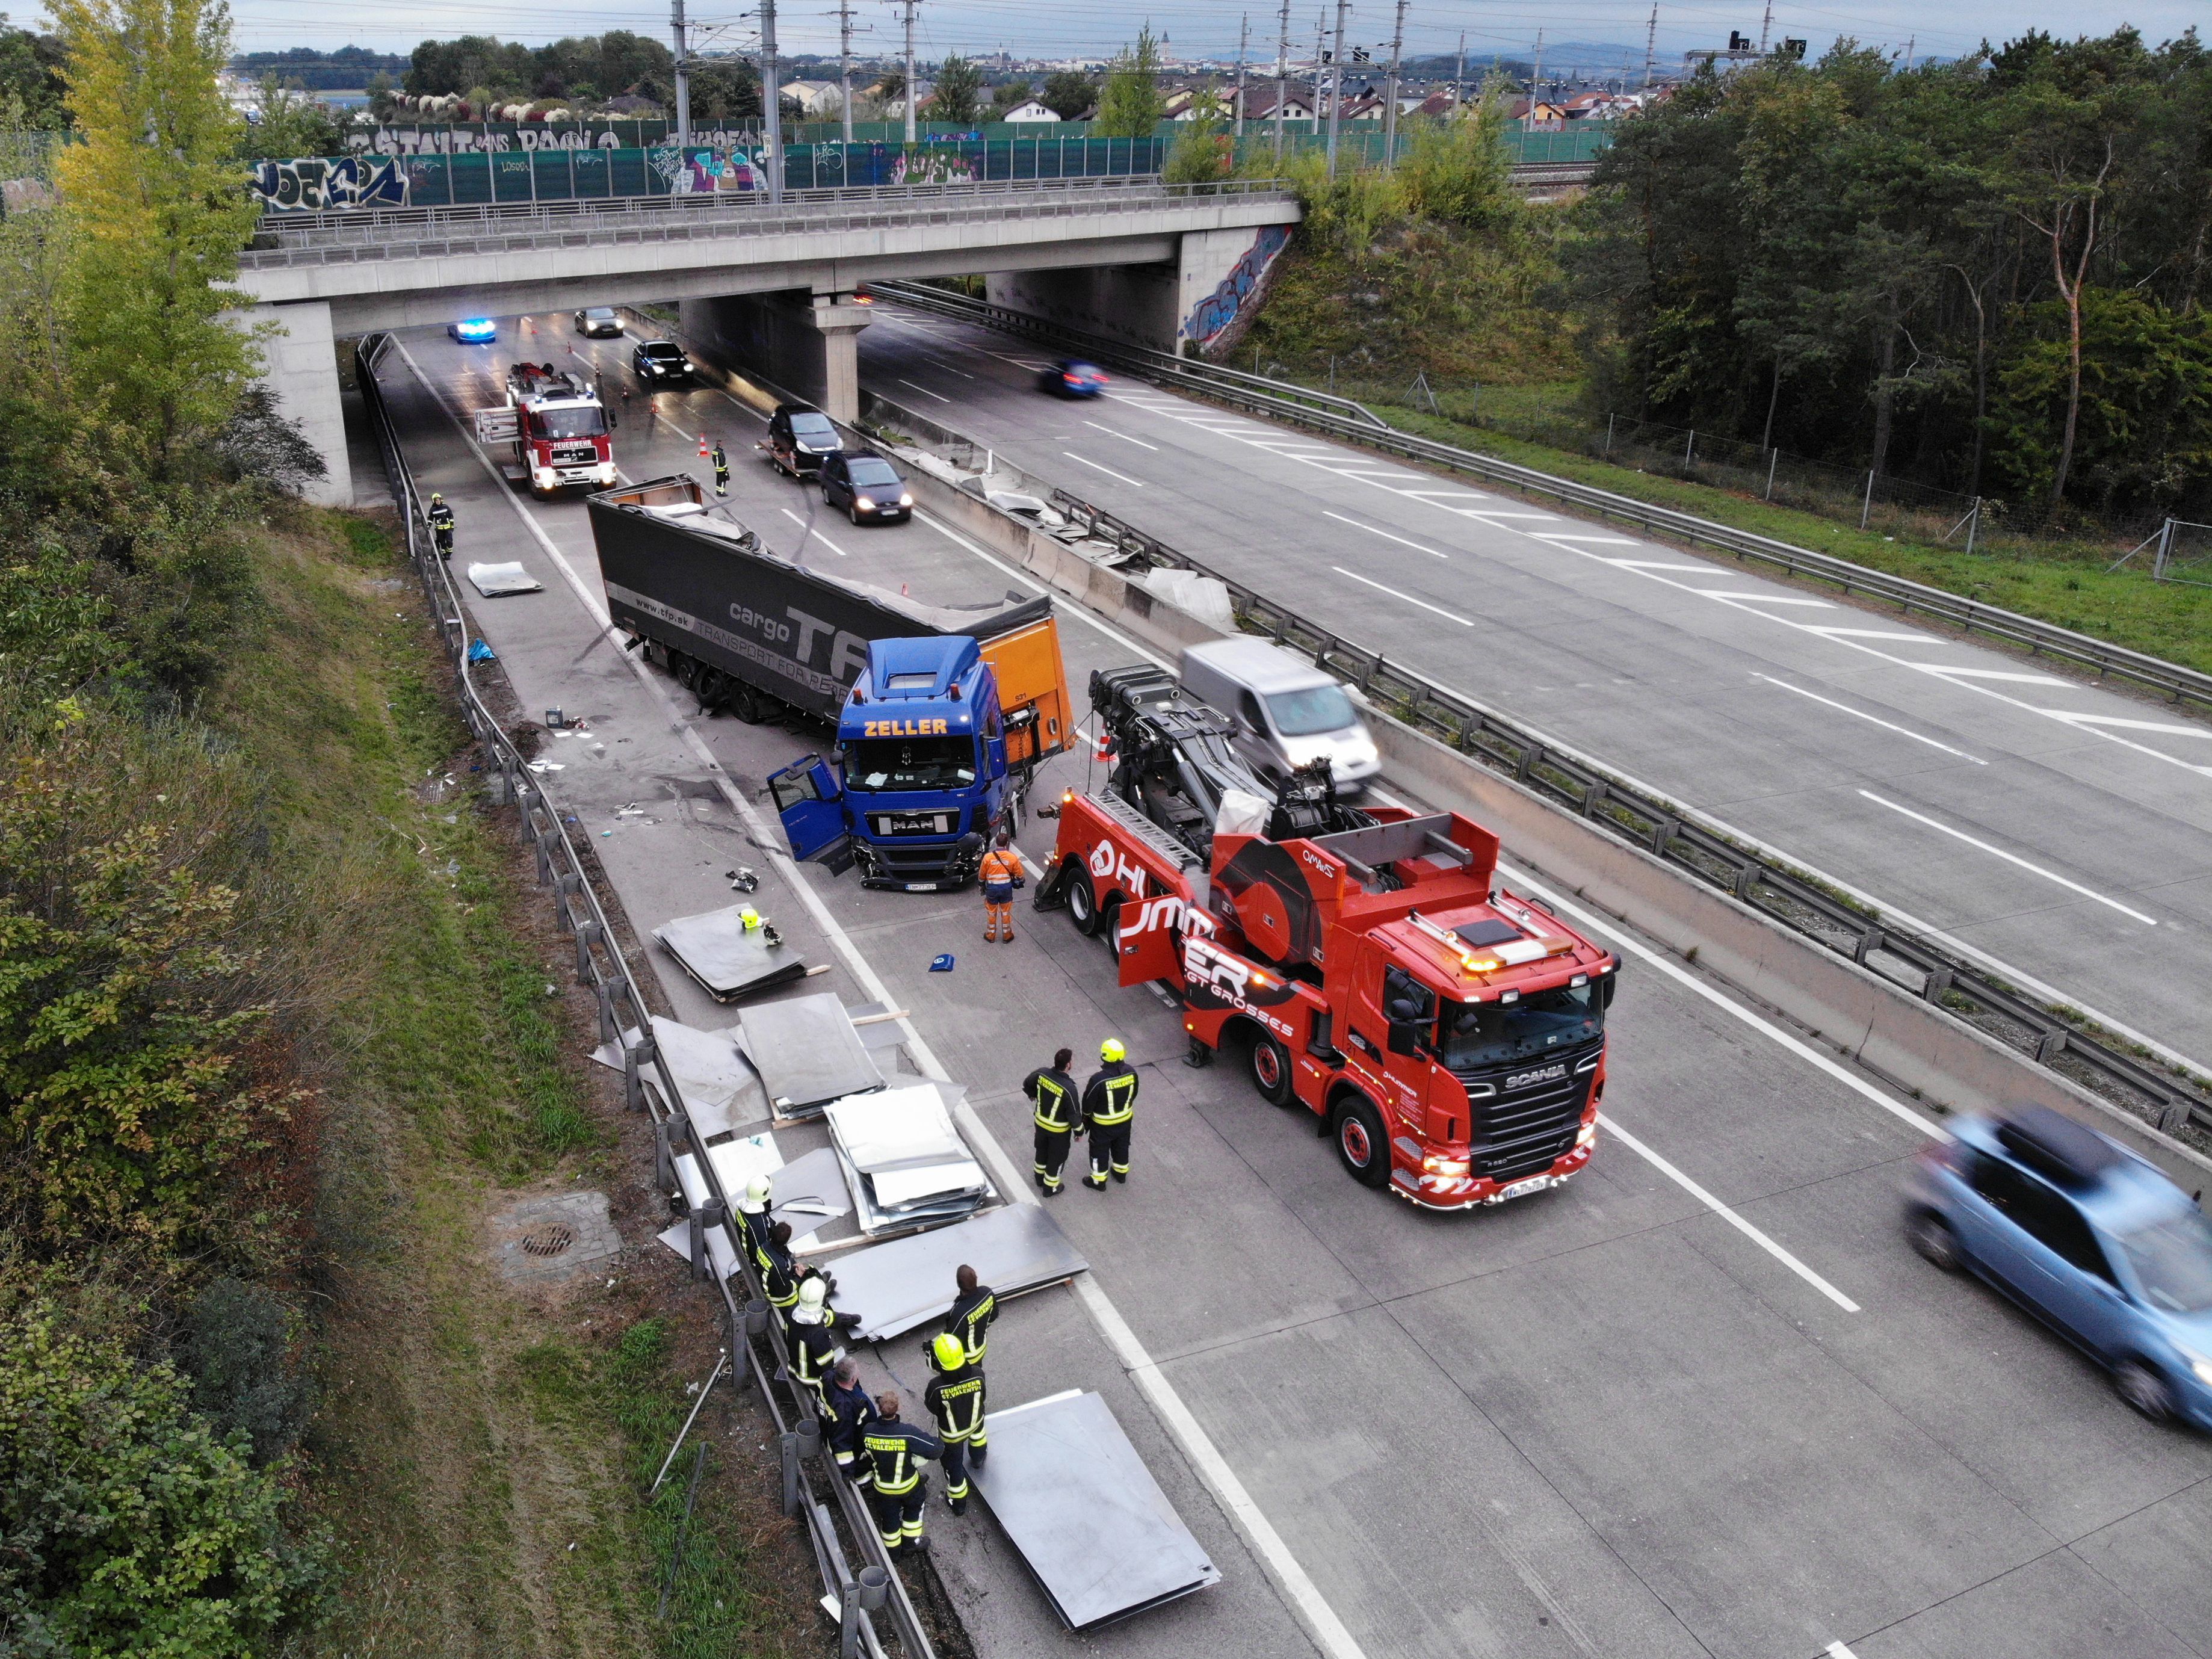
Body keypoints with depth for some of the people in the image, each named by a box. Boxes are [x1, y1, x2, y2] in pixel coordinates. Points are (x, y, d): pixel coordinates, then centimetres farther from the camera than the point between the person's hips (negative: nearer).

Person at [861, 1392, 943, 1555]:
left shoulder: (868, 1431, -26)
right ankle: (911, 1540, 43)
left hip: (882, 1487, 2)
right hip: (908, 1485, -2)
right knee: (914, 1507, 30)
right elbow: (936, 1450, -33)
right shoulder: (908, 1433, -37)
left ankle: (892, 1548, 45)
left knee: (889, 1516, 26)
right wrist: (937, 1441, -11)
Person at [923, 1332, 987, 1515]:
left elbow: (932, 1408, -17)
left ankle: (958, 1503, 44)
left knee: (954, 1465, 23)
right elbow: (981, 1397, -10)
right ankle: (978, 1457, 65)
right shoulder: (977, 1374, -31)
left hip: (951, 1433, -3)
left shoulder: (936, 1386, -39)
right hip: (975, 1421, 3)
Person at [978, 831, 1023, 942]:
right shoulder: (1013, 857, -12)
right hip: (1006, 887, 0)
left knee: (991, 912, 17)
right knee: (1006, 912, 16)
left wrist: (982, 884, 18)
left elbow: (982, 875, -2)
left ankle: (991, 935, 29)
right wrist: (1018, 882, 19)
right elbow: (1019, 875, -3)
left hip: (992, 888, 0)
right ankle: (1007, 935, 27)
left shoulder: (988, 857, -13)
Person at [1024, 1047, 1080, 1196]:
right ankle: (1050, 1188, 37)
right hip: (1059, 1130, -5)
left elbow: (1026, 1084, 2)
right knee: (1057, 1158, 19)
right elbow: (1073, 1113, -24)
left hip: (1041, 1122, 5)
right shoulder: (1069, 1088, -35)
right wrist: (1078, 1131, -5)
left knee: (1042, 1150, 30)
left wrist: (1033, 1095, 25)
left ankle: (1040, 1178, 52)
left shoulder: (1042, 1073, -19)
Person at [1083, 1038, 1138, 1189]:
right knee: (1121, 1146, 28)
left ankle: (1099, 1180, 35)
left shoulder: (1098, 1079, -35)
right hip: (1125, 1120, 5)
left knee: (1100, 1151, 18)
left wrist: (1086, 1116, 2)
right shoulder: (1131, 1072, -19)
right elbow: (1133, 1094, -1)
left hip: (1103, 1124, -5)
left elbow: (1088, 1102, -19)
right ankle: (1121, 1172, 49)